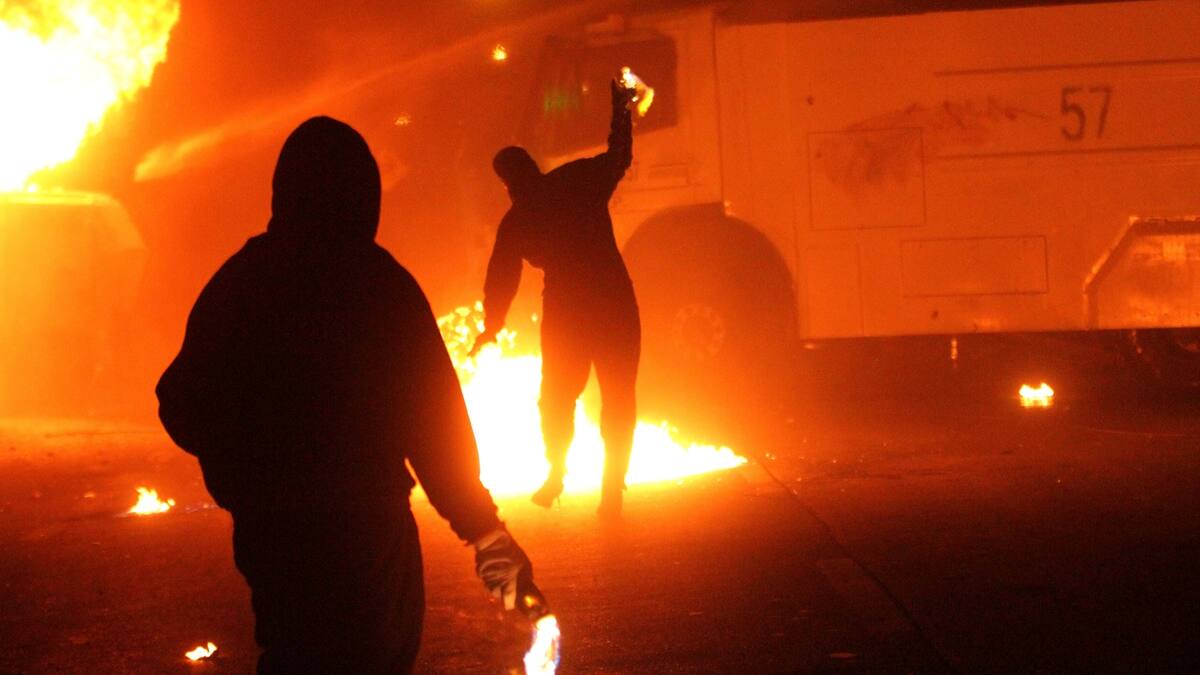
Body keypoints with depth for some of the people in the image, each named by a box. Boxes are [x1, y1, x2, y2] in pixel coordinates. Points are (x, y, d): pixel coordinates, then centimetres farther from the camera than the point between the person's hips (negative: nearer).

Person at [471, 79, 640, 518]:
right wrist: (620, 108, 32)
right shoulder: (582, 180, 0)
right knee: (619, 398, 8)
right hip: (615, 303, 1)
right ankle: (613, 490, 5)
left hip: (565, 309, -1)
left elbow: (501, 278, 7)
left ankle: (556, 473, 21)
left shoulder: (516, 221, 0)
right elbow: (618, 156, 17)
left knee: (557, 395, 22)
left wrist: (491, 326, 20)